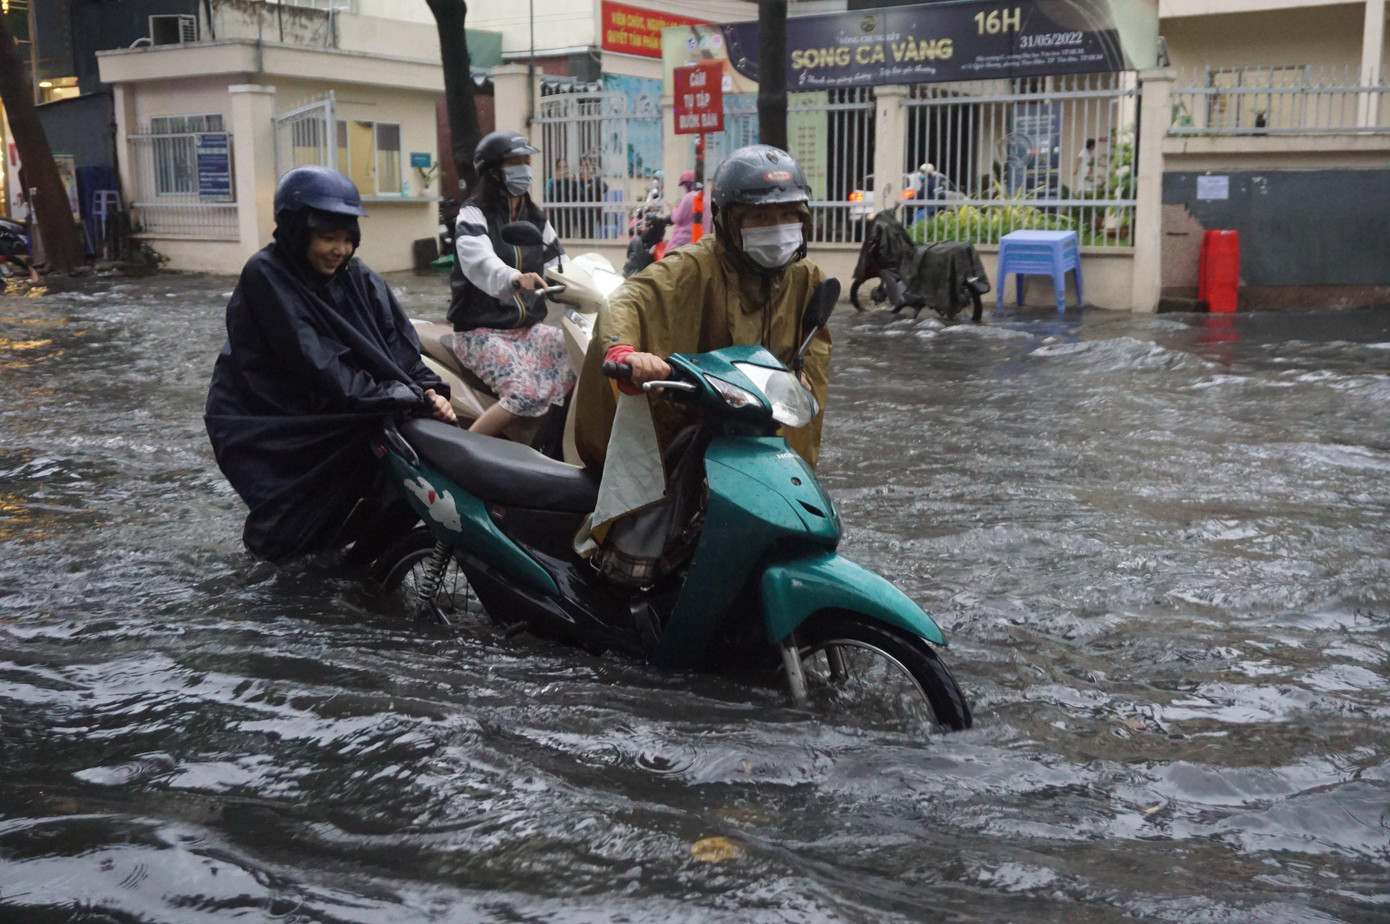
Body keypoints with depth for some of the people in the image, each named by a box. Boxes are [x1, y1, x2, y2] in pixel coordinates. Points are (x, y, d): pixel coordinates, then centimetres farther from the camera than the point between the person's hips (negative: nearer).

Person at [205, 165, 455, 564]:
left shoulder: (357, 277, 5)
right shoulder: (265, 276, -15)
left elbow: (397, 340, -3)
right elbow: (316, 365, -24)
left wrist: (429, 389, -23)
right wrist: (396, 398, -31)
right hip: (267, 423, -6)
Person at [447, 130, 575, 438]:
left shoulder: (536, 219, 16)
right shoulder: (473, 214, -6)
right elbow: (478, 261, -27)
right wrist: (512, 278, -49)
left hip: (529, 328, 7)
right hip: (481, 330, -6)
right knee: (527, 393, -29)